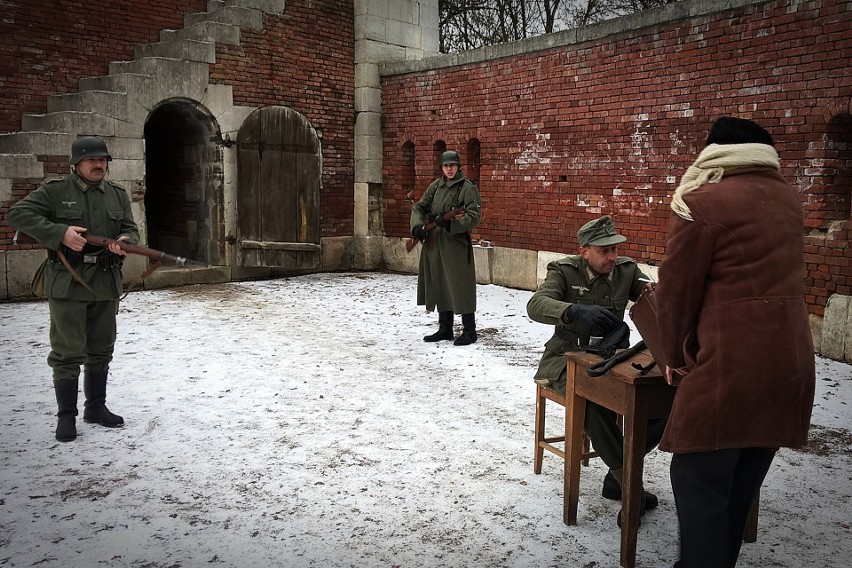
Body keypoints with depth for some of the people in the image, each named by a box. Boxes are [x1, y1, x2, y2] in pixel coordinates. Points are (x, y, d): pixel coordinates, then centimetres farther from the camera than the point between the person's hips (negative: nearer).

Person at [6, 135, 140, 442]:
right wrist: (60, 233, -20)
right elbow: (16, 214, -9)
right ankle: (66, 415, 11)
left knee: (101, 350, 13)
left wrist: (126, 241, -14)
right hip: (67, 283, -5)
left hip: (106, 283, 5)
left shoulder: (118, 195, 11)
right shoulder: (55, 190, -3)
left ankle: (96, 407, 28)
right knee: (67, 352, -1)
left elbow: (131, 229, 12)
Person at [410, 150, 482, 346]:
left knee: (460, 286, -5)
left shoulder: (468, 188, -6)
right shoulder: (435, 186, 13)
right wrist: (418, 226, -5)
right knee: (439, 286, 11)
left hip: (456, 244, -7)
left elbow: (474, 216, -14)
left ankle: (469, 331, 5)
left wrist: (449, 222, -23)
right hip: (434, 243, 7)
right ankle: (445, 328, 22)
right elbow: (419, 208, 14)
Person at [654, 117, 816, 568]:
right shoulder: (787, 200, 13)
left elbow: (677, 289, -6)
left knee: (699, 482, 1)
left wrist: (676, 356, 9)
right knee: (741, 485, 17)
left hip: (727, 366, -7)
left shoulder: (701, 203, -9)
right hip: (789, 361, 8)